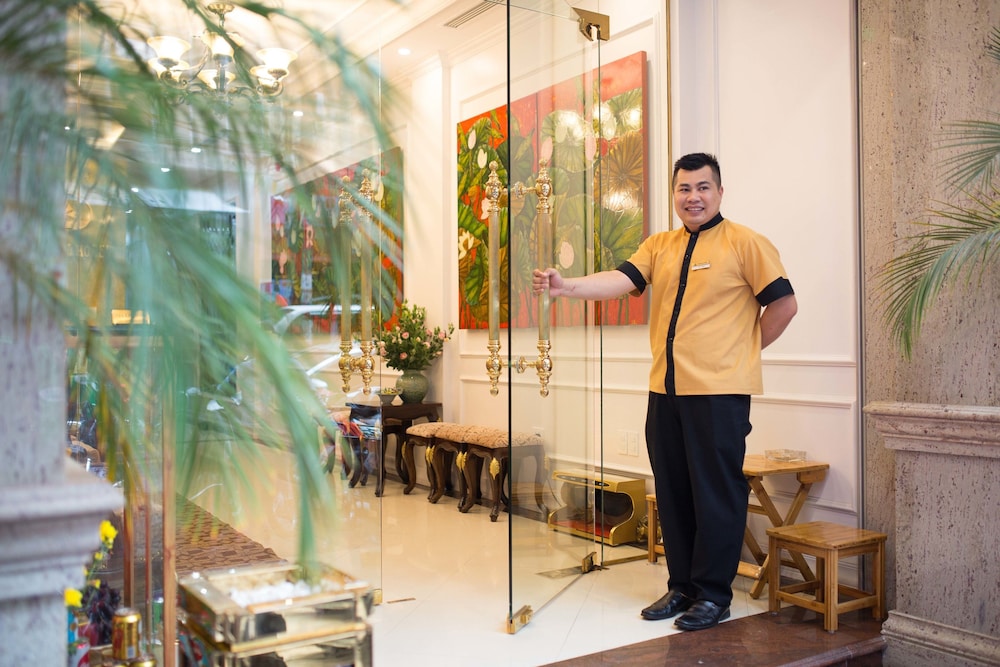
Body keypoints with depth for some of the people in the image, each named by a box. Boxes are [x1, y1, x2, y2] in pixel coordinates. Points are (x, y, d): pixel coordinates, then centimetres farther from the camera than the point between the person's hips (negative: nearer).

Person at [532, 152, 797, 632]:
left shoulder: (744, 243, -3)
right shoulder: (659, 246, 13)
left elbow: (784, 303, -3)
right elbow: (620, 281, -2)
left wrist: (744, 349, 2)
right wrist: (566, 287, -18)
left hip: (719, 391, -5)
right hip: (665, 389, 6)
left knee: (716, 492, 1)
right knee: (672, 492, 12)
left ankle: (713, 594, 14)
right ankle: (681, 586, 25)